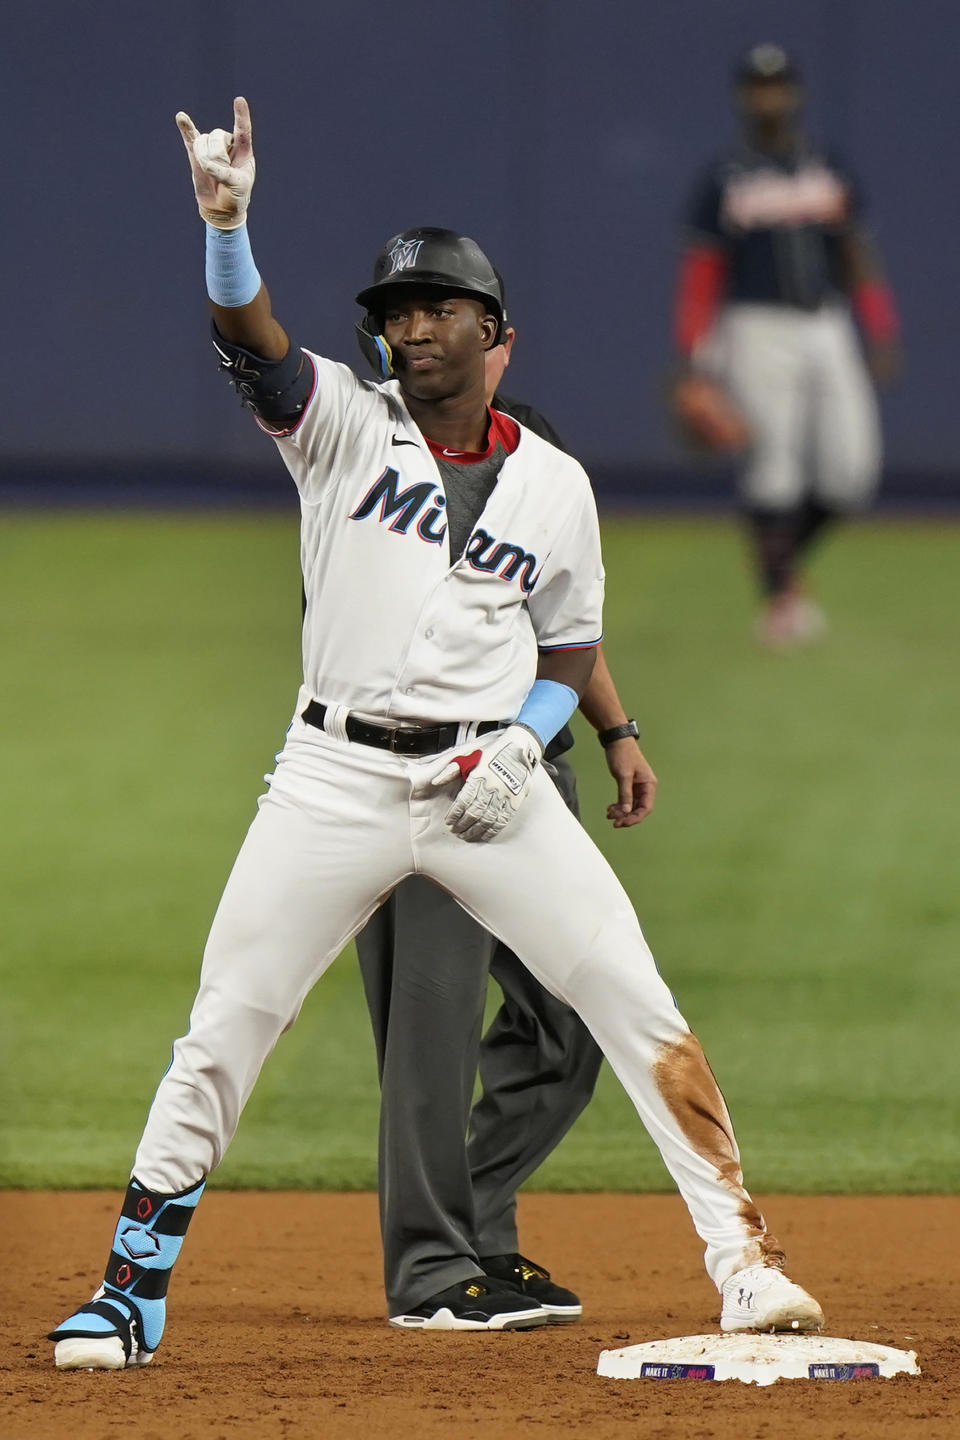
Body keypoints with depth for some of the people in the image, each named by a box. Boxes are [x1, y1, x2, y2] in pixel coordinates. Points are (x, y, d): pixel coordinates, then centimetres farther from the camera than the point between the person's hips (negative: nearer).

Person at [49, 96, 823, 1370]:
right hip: (340, 776, -1)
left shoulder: (554, 485, 8)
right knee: (222, 1033, -3)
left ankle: (744, 1264, -3)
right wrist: (227, 224, -35)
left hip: (491, 778, 1)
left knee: (638, 1006, -7)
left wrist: (525, 742, -3)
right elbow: (250, 338, -16)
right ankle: (132, 1293, 7)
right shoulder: (344, 425, 3)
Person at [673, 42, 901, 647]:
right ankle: (778, 597, -5)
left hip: (828, 330, 4)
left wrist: (882, 334, 5)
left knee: (852, 467, -4)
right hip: (759, 331, -4)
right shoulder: (723, 181, 3)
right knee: (774, 462, -13)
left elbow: (858, 256, 15)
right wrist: (693, 357, -7)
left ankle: (788, 557, 21)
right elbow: (701, 271, 2)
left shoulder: (830, 171, 13)